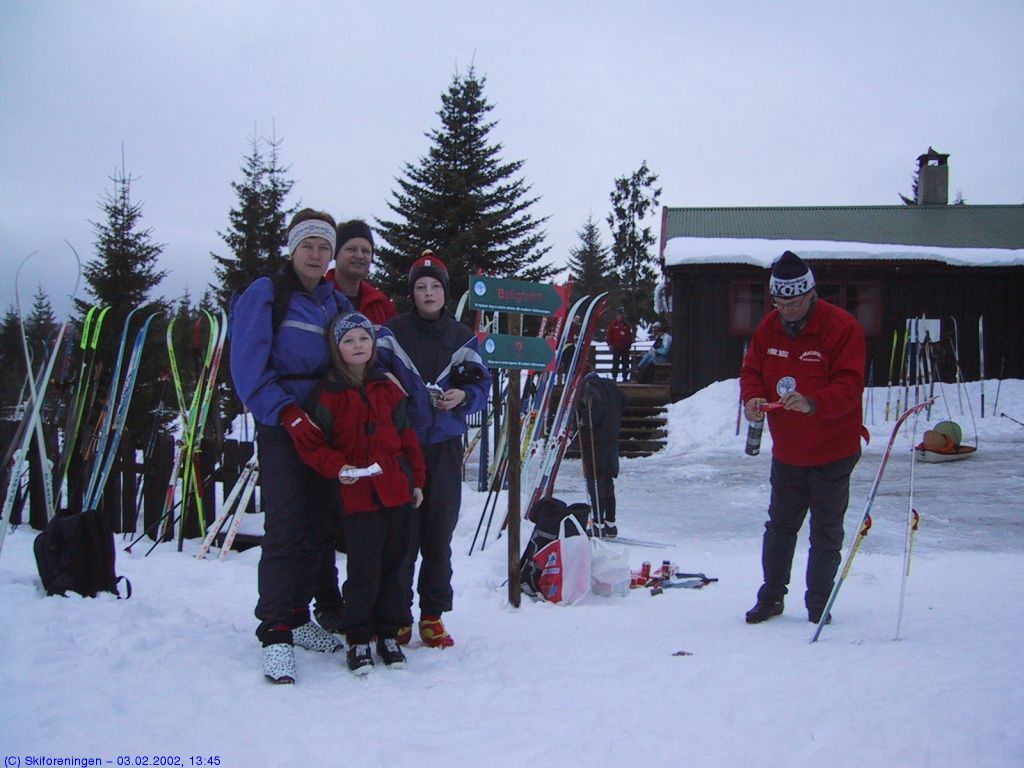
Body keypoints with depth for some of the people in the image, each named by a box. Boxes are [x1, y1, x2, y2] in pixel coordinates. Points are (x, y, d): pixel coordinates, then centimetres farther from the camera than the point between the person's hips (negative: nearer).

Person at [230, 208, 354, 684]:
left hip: (325, 426, 6)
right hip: (282, 427, -6)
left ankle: (297, 615, 20)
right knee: (285, 528, -11)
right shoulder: (265, 294, -2)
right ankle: (275, 632, -7)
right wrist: (288, 413, -17)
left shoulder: (337, 302, 16)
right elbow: (248, 367, -9)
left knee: (322, 525, 6)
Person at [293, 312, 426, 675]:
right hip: (358, 496, -4)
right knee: (364, 571, -5)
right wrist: (337, 467, -18)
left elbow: (406, 436, 14)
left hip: (397, 492, 4)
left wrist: (416, 480, 12)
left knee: (392, 566, 10)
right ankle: (358, 640, 9)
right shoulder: (330, 393, -3)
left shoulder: (388, 387, 10)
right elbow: (311, 444, -3)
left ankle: (388, 634, 22)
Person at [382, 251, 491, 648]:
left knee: (439, 533, 2)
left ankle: (433, 616, 12)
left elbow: (482, 385, 11)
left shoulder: (462, 336, 12)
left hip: (445, 444, 2)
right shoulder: (393, 331, 3)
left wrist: (463, 396, -10)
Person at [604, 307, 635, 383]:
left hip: (625, 348, 3)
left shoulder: (627, 325, 10)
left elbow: (631, 335, 18)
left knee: (625, 363, 6)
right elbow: (608, 335, -2)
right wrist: (610, 344, -8)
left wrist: (630, 344, 9)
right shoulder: (613, 324, -1)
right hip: (616, 347, -3)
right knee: (615, 363, -1)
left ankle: (625, 377, 11)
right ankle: (614, 377, 4)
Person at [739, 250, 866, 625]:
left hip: (832, 453, -5)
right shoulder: (768, 327, 1)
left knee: (826, 532, 7)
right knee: (779, 525, 15)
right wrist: (752, 397, -18)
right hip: (786, 451, 5)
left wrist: (813, 403, -40)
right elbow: (751, 370, 4)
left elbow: (849, 385, -24)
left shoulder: (842, 327, -17)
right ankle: (771, 596, 27)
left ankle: (818, 603, 21)